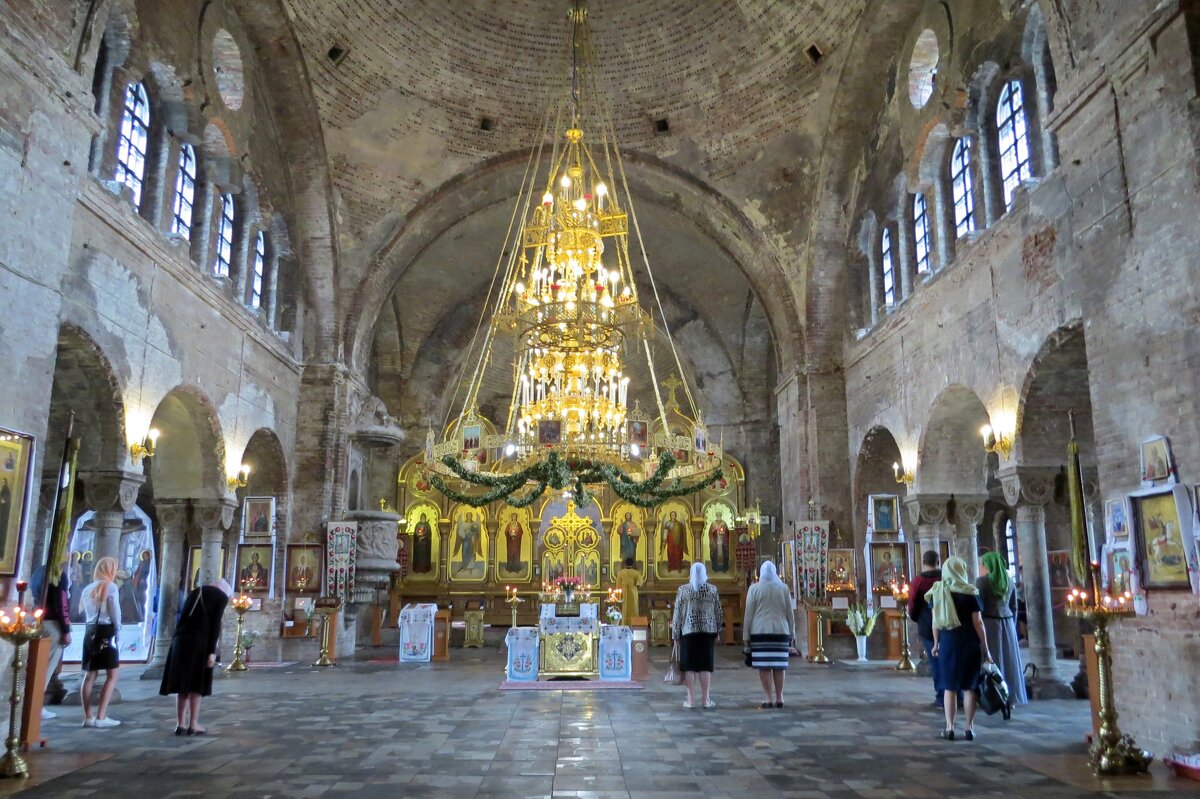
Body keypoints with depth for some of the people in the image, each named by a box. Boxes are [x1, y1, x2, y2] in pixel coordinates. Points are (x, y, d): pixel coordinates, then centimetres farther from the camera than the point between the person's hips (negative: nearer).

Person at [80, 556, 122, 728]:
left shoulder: (88, 588, 14)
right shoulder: (110, 586, -6)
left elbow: (85, 611, 10)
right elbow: (115, 612, -7)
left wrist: (92, 624, 9)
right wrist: (118, 630, 4)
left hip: (90, 630, 7)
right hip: (106, 631, -7)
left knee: (90, 675, 9)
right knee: (113, 674, -2)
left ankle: (88, 717, 8)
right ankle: (101, 717, -8)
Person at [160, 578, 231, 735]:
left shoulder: (195, 592, 23)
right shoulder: (222, 597, 5)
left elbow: (183, 617, 17)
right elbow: (215, 624, -5)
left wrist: (175, 640, 17)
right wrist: (212, 651, -8)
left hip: (181, 640, 5)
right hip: (200, 641, -5)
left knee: (184, 684, 9)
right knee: (196, 684, 1)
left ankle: (180, 724, 9)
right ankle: (193, 725, 1)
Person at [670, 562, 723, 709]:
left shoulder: (683, 590, -2)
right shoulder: (712, 590, 3)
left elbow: (677, 614, -2)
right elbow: (719, 614, 5)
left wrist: (675, 634, 4)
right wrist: (717, 631, 16)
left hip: (688, 632, -1)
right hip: (708, 632, 1)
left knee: (689, 666, 3)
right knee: (705, 666, 5)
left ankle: (691, 700, 4)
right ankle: (705, 699, 7)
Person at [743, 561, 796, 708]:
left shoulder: (754, 588, 1)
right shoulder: (784, 588, 7)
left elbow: (748, 613, 0)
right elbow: (790, 613, 9)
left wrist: (745, 635, 4)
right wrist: (792, 634, 16)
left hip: (760, 632, -2)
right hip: (780, 631, 2)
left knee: (764, 666, -1)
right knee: (779, 665, 6)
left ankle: (768, 698, -2)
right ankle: (779, 698, 9)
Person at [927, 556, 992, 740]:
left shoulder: (937, 592, 3)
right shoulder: (969, 593, -5)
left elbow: (936, 621, 6)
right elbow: (978, 623, -6)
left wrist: (936, 643, 16)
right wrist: (985, 649, 0)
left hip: (948, 643, 2)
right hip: (969, 643, -2)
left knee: (949, 687, 8)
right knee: (969, 686, 7)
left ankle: (949, 728, 7)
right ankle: (970, 728, 11)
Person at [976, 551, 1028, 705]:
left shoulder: (982, 581, -10)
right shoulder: (1009, 581, 9)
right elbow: (1014, 607, 12)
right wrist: (1012, 627, 19)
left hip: (988, 624, -6)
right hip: (1007, 624, 6)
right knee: (1008, 660, 10)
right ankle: (1011, 697, 13)